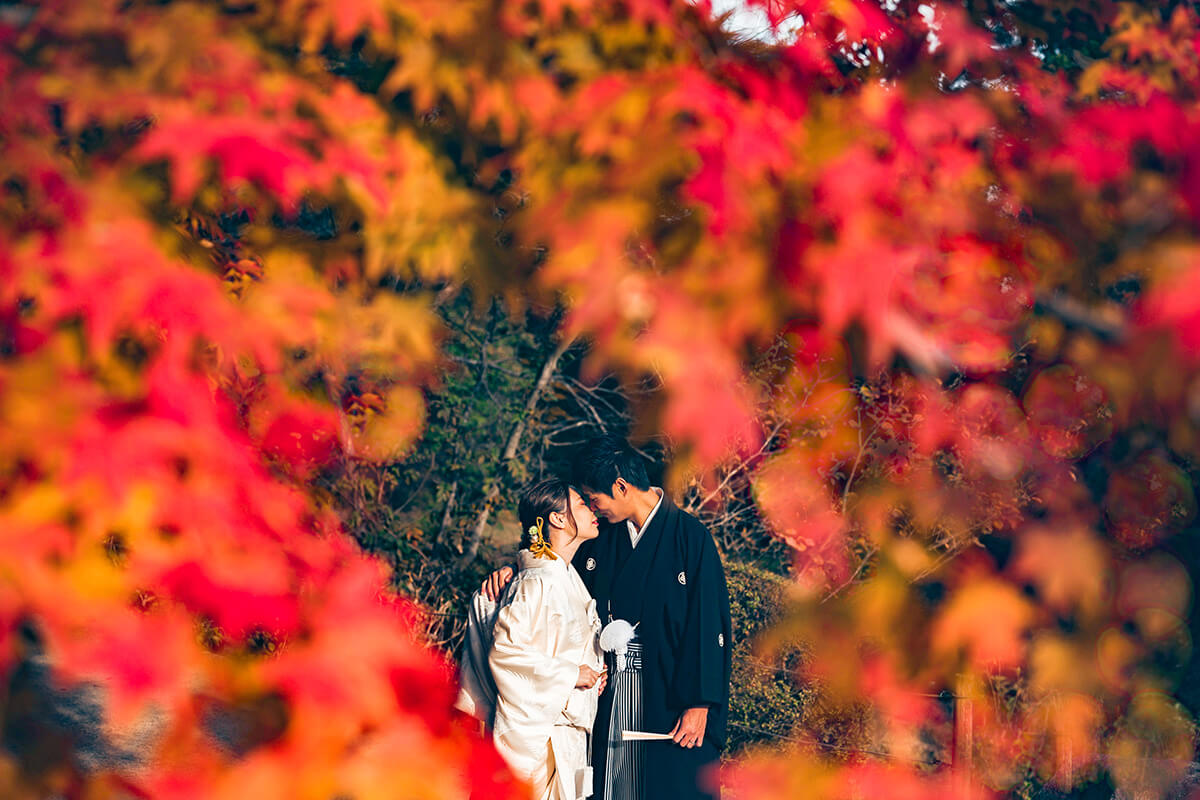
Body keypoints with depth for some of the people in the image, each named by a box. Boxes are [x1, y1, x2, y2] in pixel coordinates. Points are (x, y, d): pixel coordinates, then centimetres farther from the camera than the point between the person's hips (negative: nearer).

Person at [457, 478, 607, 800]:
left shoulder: (567, 577, 13)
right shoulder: (537, 584, -16)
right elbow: (504, 649, -22)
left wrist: (593, 671, 10)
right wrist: (569, 674, -17)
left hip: (566, 732, 9)